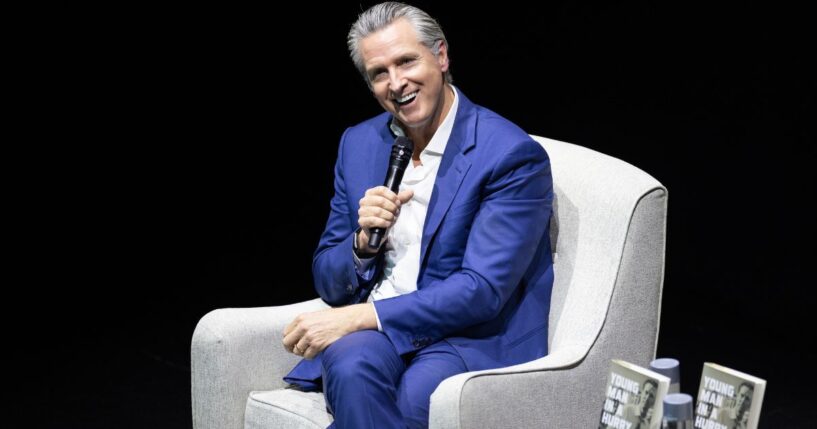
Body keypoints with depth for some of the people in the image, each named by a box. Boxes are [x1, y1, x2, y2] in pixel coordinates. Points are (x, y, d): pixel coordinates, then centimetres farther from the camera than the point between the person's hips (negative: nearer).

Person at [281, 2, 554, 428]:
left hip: (472, 341, -4)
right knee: (352, 369, -33)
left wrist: (357, 317, -20)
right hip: (370, 331, 4)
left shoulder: (514, 156, -9)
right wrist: (364, 242, -9)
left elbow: (482, 291, -16)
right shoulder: (359, 144, 11)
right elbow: (328, 283, 14)